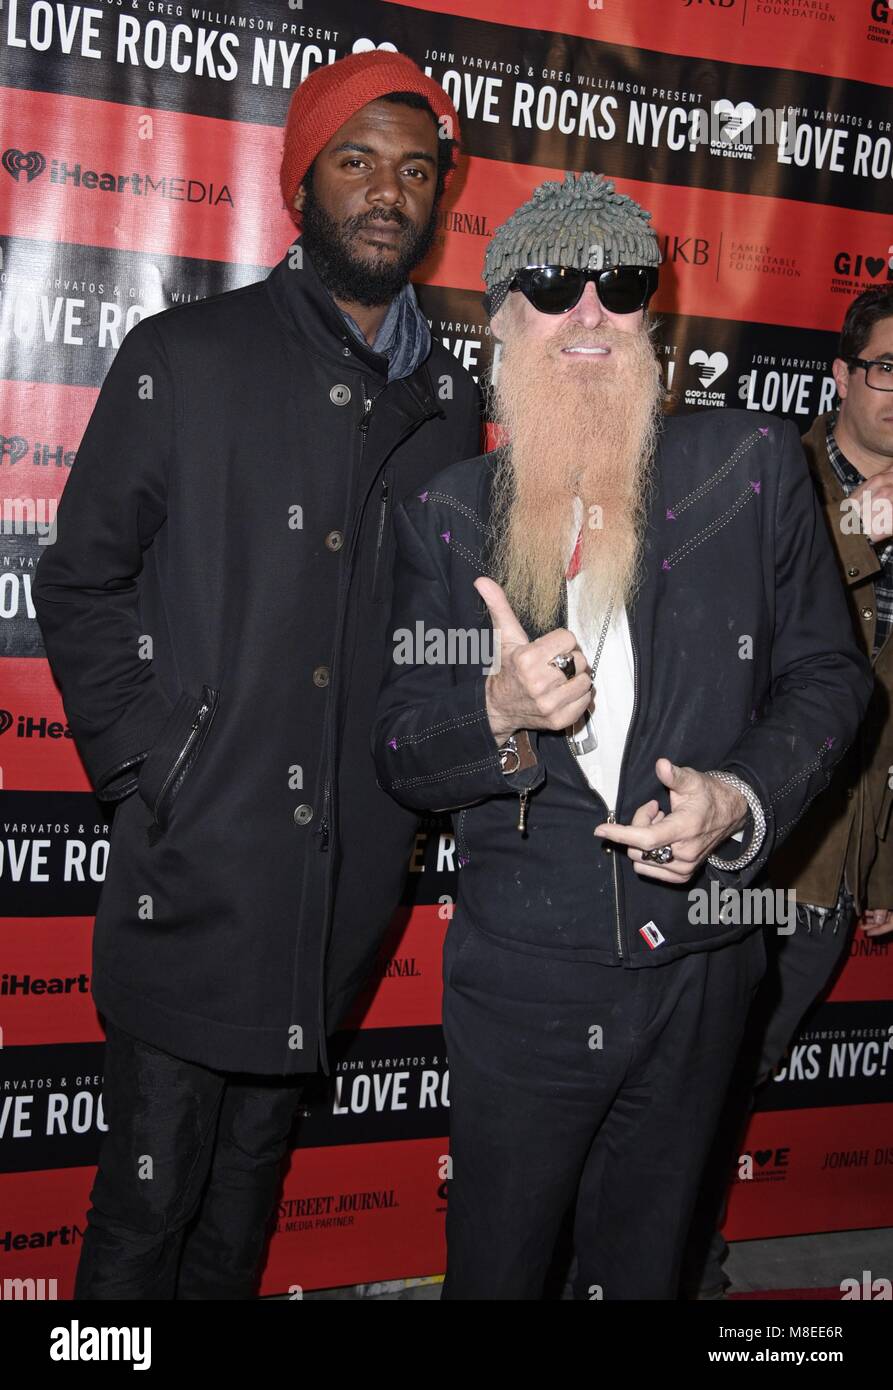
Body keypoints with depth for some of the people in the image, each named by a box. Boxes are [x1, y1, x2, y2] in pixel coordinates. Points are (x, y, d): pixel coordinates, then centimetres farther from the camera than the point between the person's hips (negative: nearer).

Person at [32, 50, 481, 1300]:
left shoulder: (450, 403, 10)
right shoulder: (186, 360, -2)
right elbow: (82, 581, -2)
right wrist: (145, 768, -9)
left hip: (350, 863, 4)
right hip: (198, 856, -4)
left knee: (254, 1161, 19)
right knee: (151, 1186, 4)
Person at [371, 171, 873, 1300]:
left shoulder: (750, 465, -3)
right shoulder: (448, 515, -1)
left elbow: (828, 673, 3)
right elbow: (397, 753, -1)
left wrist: (743, 797, -16)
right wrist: (501, 718, -23)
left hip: (696, 971, 1)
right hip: (519, 980, 0)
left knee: (642, 1267, 20)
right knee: (494, 1267, 16)